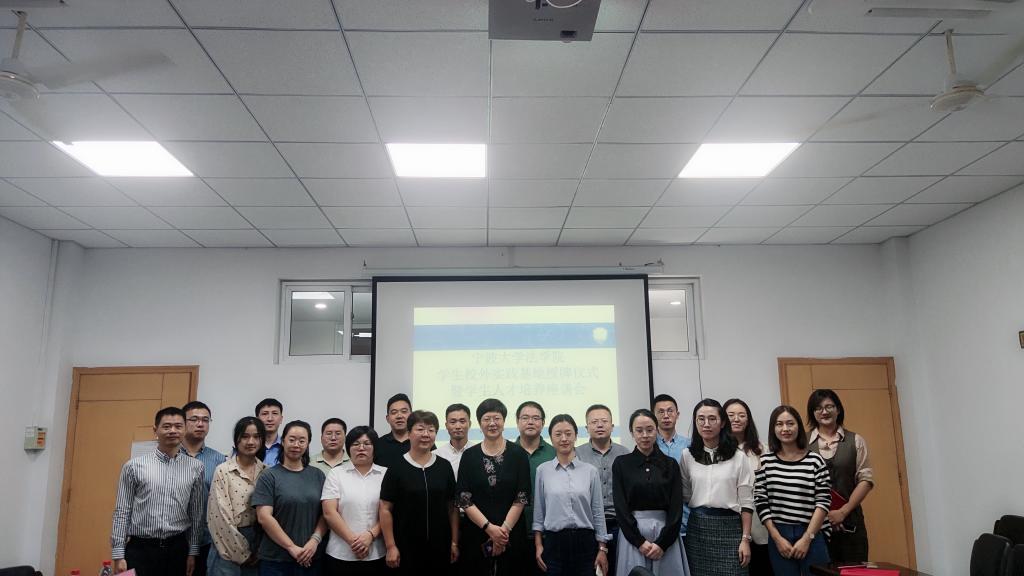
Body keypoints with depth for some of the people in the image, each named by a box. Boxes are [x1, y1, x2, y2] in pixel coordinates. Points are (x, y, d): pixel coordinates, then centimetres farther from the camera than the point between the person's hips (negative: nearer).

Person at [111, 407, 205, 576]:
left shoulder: (195, 467, 2)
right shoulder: (134, 466, -1)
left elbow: (196, 513, 6)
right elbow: (122, 512, 0)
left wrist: (193, 552, 5)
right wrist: (118, 555, -3)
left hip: (177, 549, 2)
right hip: (140, 549, -1)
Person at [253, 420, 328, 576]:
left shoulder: (318, 475, 7)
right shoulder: (269, 476, -3)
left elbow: (326, 514, 5)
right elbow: (264, 517, -10)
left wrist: (315, 541, -10)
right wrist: (291, 547, -14)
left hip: (310, 559, 3)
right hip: (275, 559, -3)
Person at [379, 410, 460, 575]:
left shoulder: (445, 467, 4)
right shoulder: (396, 468, -4)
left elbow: (452, 507, 6)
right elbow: (386, 509, -4)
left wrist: (455, 542, 3)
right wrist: (391, 547, -8)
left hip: (440, 547, 2)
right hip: (406, 549, -2)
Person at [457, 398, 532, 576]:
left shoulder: (519, 454, 1)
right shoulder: (469, 455, 3)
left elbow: (522, 498, -3)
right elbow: (464, 499, -2)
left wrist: (504, 529, -11)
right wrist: (489, 527, -12)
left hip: (512, 534, -1)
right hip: (476, 533, 1)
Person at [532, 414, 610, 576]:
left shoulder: (591, 471, 1)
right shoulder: (542, 470, 1)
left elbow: (598, 512, 4)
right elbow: (538, 511, 5)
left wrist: (602, 548, 2)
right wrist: (538, 545, 1)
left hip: (585, 541, 1)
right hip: (554, 541, 0)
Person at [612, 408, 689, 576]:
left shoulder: (671, 464, 4)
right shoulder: (621, 463, 1)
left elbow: (676, 508, 0)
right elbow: (620, 507, -4)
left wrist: (662, 543, -10)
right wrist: (640, 542, -11)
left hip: (666, 533, 1)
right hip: (632, 533, -1)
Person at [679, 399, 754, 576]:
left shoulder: (738, 457, -2)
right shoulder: (687, 456, 4)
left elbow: (746, 502, -2)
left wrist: (745, 539, -5)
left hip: (729, 527, -2)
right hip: (697, 527, 2)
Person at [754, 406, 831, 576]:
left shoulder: (815, 461, -1)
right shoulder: (765, 462, 1)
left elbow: (823, 502, -3)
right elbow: (761, 503, 1)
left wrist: (807, 538, -8)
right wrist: (777, 538, -5)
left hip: (812, 536, -1)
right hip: (778, 537, 1)